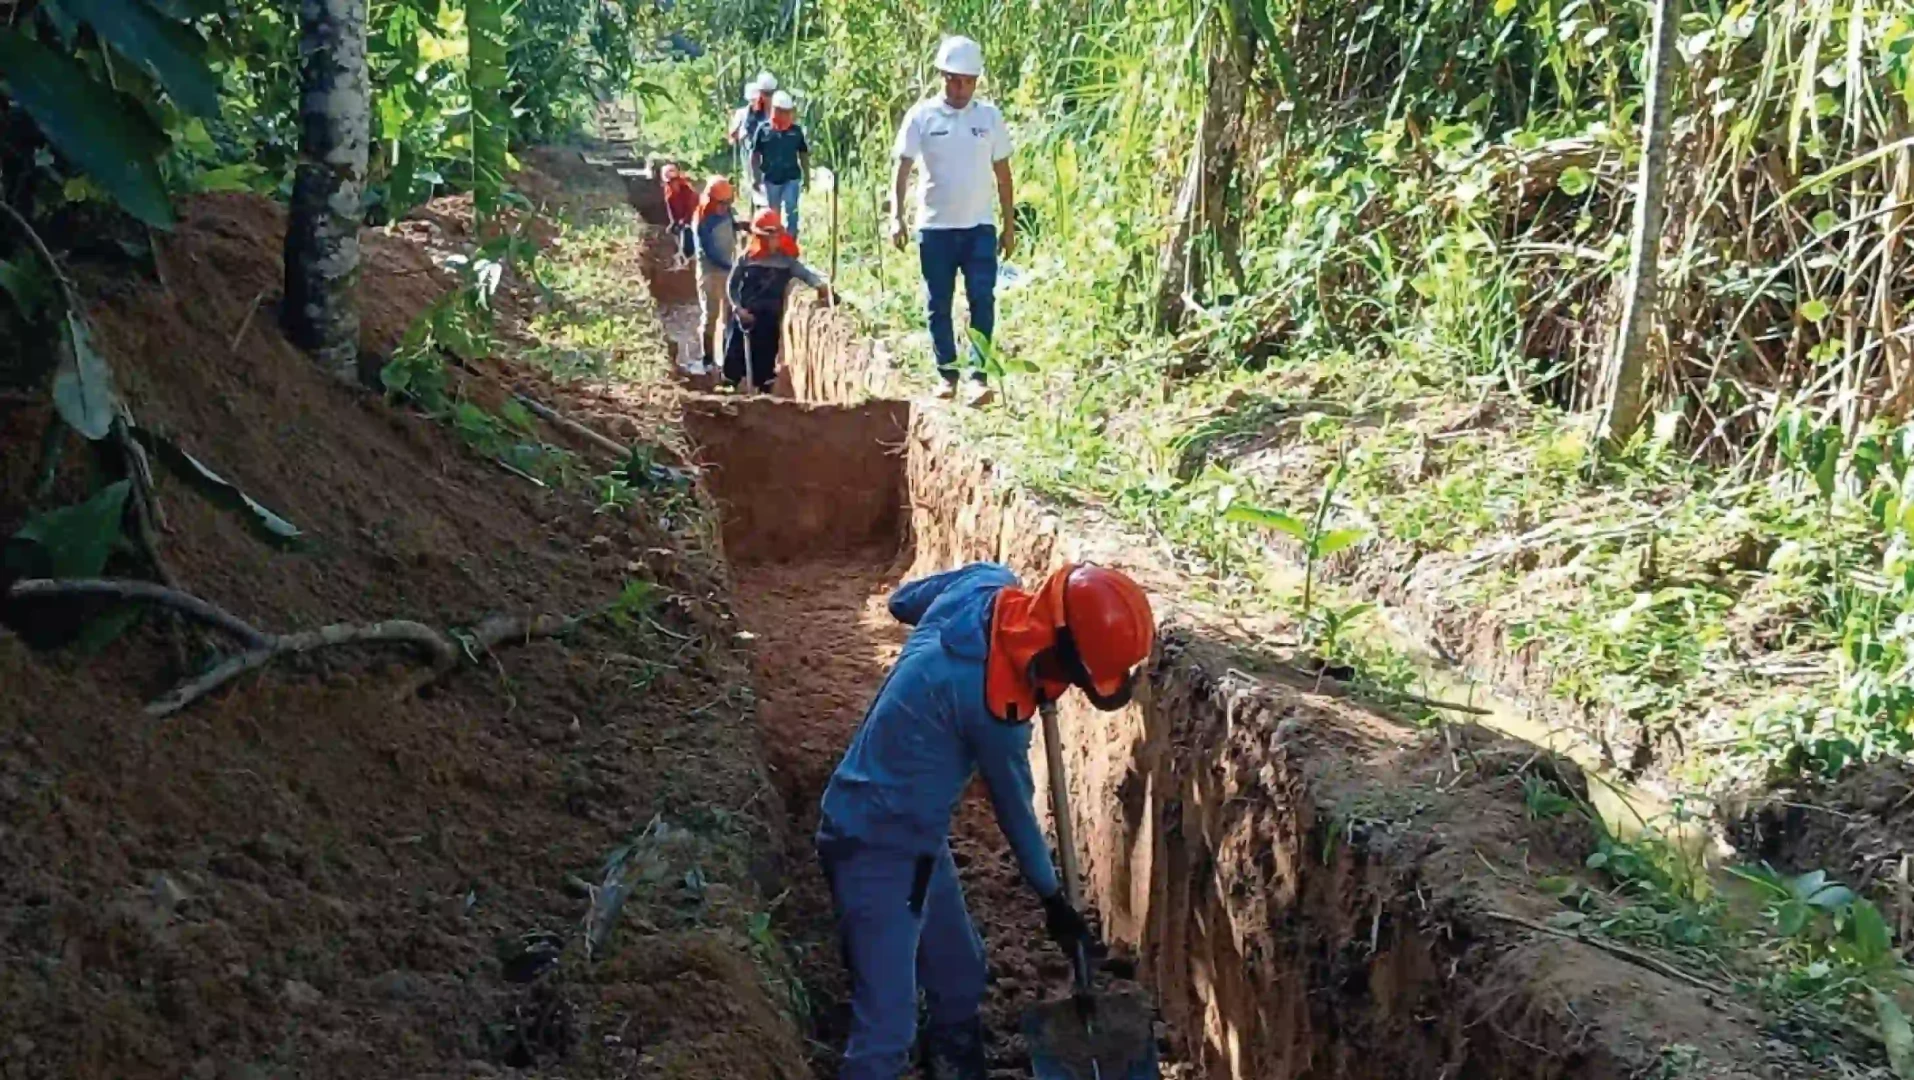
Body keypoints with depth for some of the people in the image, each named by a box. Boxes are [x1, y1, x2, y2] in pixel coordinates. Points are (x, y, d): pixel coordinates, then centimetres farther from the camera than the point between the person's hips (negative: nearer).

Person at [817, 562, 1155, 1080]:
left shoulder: (989, 584, -11)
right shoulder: (996, 703, -30)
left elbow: (904, 600, 11)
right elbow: (1014, 808, -13)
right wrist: (1052, 898, 4)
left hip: (914, 838, 10)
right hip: (877, 847, -10)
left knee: (961, 978, 22)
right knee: (888, 1028, -11)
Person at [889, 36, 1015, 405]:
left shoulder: (989, 116, 4)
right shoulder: (922, 116, -1)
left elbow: (1002, 173, 8)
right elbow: (903, 168, -3)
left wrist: (1009, 226, 8)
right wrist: (896, 217, -14)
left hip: (979, 227, 0)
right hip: (935, 227, 0)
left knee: (982, 300, -10)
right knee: (938, 305, 6)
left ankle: (980, 375, -11)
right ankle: (948, 375, 16)